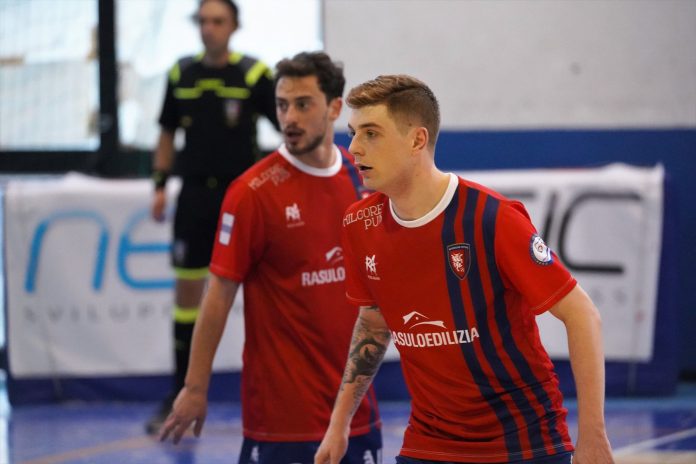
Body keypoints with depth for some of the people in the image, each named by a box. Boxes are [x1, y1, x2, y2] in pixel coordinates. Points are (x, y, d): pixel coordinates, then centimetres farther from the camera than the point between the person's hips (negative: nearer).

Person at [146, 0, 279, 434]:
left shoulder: (255, 75, -7)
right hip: (196, 194, 4)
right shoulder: (181, 74, 5)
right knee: (187, 289, 5)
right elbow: (168, 133, 14)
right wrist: (160, 185, 8)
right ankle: (181, 394, 13)